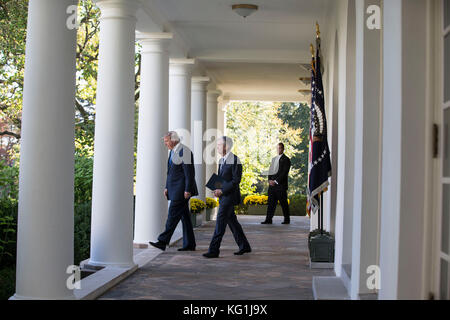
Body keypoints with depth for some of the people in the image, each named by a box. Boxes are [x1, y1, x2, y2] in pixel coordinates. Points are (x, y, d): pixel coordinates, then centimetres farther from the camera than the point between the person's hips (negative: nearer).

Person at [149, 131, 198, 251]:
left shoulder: (184, 151, -13)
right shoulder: (173, 151, 17)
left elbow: (189, 173, -17)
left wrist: (188, 190, -20)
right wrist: (167, 187, 17)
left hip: (182, 190, -10)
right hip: (175, 190, 10)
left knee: (173, 214, -10)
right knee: (184, 216, 10)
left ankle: (163, 241, -10)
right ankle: (189, 244, 13)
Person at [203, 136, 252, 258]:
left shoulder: (235, 160, -14)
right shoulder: (222, 160, 13)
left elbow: (236, 180, -17)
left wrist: (222, 190, -20)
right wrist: (217, 190, 2)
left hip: (230, 196, -9)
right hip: (223, 196, 9)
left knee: (220, 221, -11)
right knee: (232, 221, 13)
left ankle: (214, 250, -11)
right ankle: (244, 246, 24)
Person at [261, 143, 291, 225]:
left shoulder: (286, 159, -4)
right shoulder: (274, 159, 20)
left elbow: (284, 172, -12)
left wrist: (276, 181, -15)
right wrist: (270, 180, 2)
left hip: (280, 185, -7)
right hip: (272, 185, 7)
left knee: (283, 203, 0)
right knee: (271, 202, 2)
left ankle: (287, 219, 9)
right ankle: (268, 219, 2)